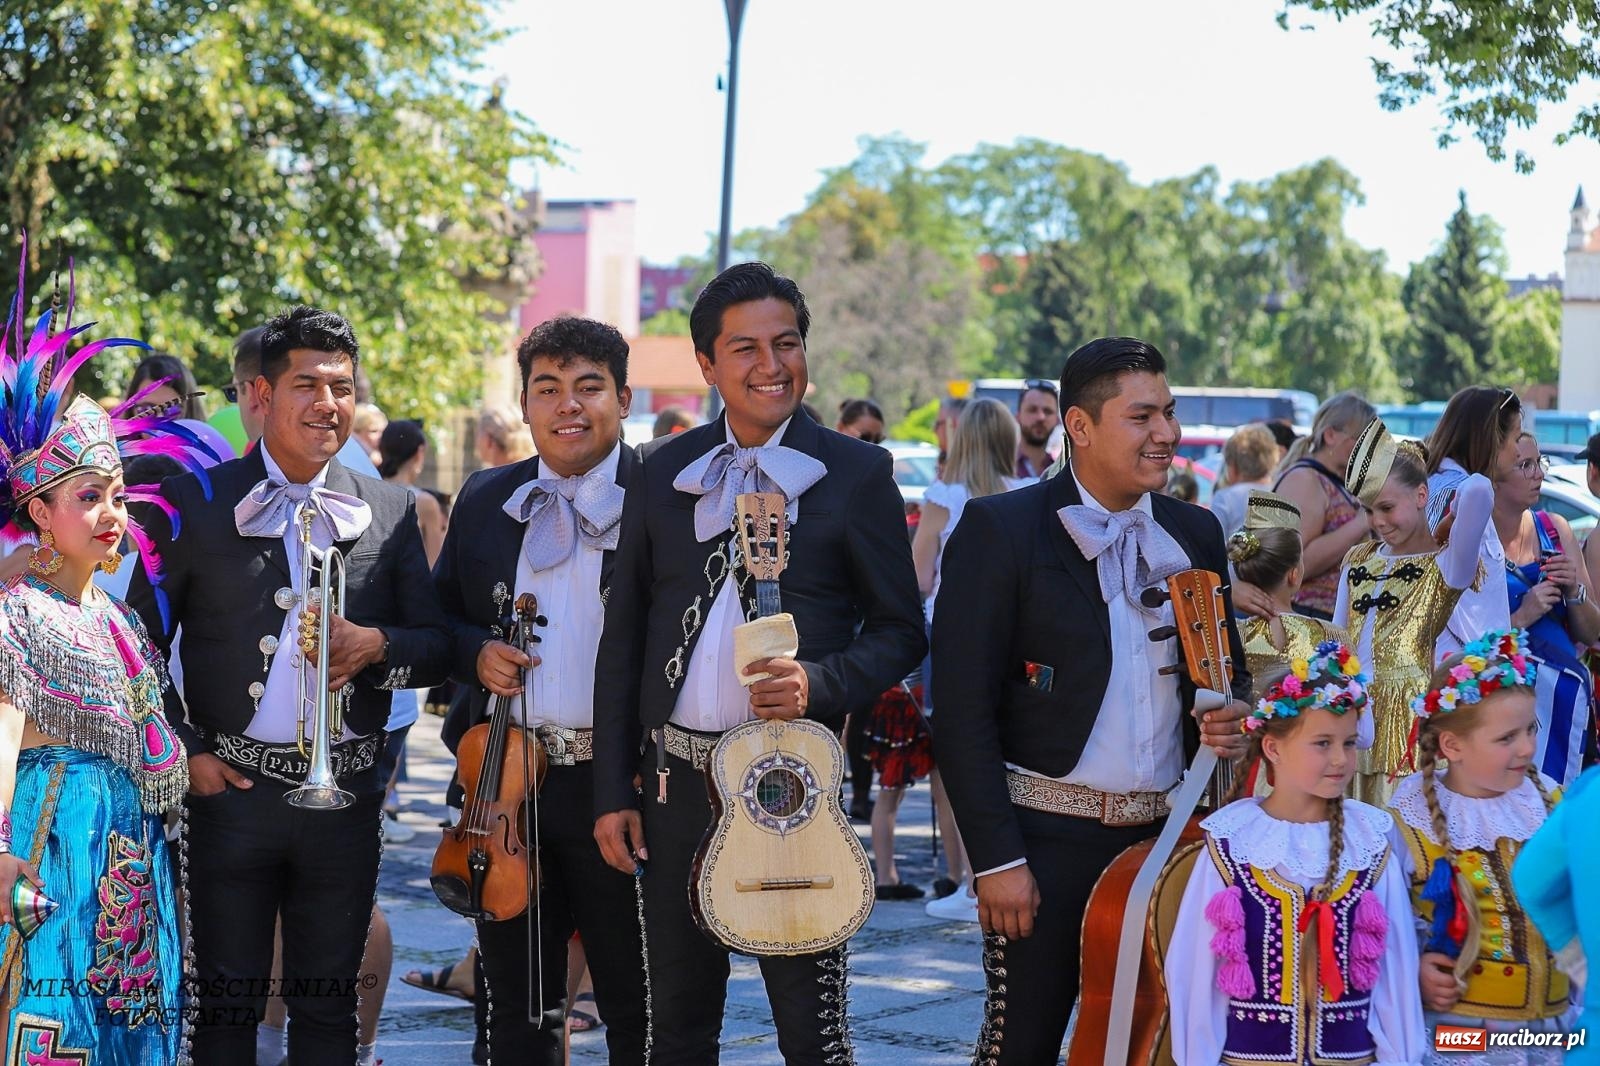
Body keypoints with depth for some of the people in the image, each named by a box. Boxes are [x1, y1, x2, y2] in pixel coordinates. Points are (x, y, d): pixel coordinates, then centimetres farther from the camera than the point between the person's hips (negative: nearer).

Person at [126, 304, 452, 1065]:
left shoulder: (390, 512, 7)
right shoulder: (196, 503, 1)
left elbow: (436, 650, 7)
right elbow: (141, 644, 4)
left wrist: (377, 644, -14)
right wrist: (185, 751, -5)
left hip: (345, 796, 2)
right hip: (230, 790, -2)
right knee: (224, 1005, 4)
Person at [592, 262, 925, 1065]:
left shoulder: (856, 474, -2)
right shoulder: (665, 472, 8)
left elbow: (901, 631, 1)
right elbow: (623, 637, 11)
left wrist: (820, 683, -19)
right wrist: (612, 791, 6)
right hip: (679, 782, 4)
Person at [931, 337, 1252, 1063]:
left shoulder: (1195, 534, 10)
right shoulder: (1000, 529, -6)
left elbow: (1226, 670, 22)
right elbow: (962, 710, -9)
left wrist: (1231, 716, -3)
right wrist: (995, 857, -15)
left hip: (1164, 835, 5)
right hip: (1047, 837, -5)